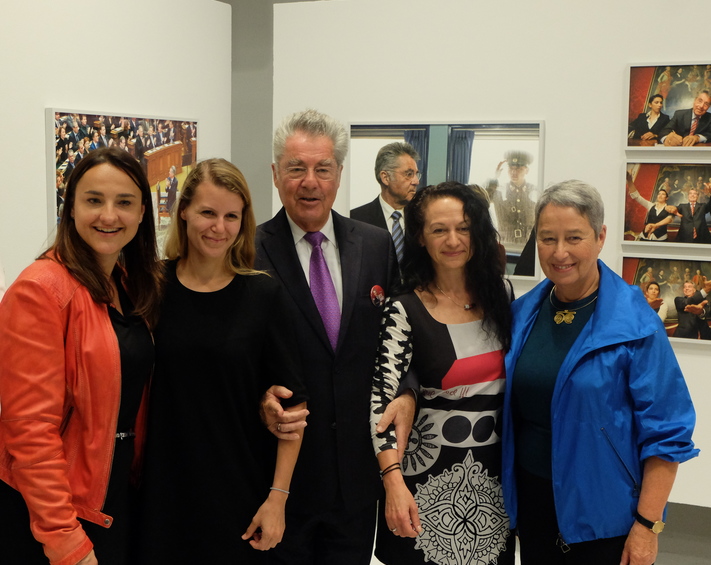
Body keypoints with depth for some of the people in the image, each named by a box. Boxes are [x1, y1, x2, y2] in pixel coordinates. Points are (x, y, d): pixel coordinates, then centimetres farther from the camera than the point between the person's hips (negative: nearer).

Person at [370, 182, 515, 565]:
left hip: (497, 470, 4)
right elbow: (381, 399, -17)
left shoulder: (500, 293, 2)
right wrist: (393, 482, -27)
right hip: (429, 474, -4)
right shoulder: (405, 310, -11)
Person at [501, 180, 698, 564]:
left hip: (603, 515, -4)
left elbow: (665, 434, -14)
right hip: (531, 500, 5)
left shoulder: (635, 324, -15)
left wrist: (648, 525, -14)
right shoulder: (523, 313, 0)